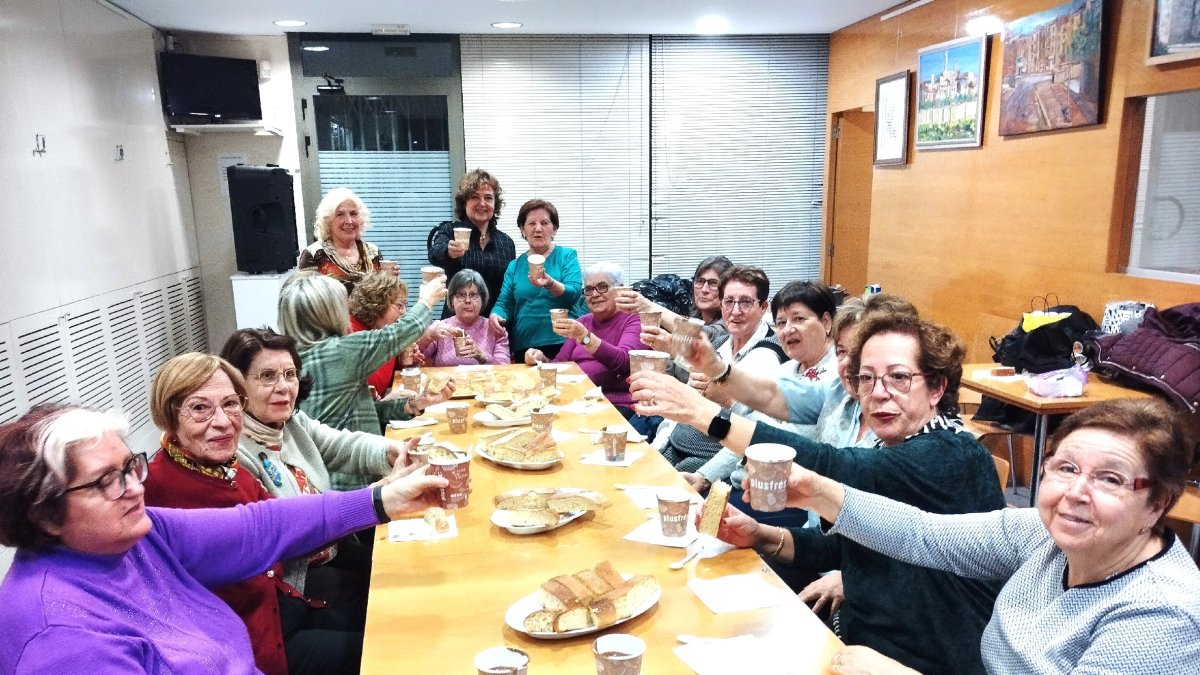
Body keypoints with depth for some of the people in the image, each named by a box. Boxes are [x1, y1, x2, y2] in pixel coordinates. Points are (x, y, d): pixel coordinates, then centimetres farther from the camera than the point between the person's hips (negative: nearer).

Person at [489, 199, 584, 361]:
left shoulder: (567, 255, 3)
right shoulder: (515, 266, 13)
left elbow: (573, 295, -10)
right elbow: (504, 304, 9)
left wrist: (550, 283, -29)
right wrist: (495, 315, -13)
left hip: (563, 343, -2)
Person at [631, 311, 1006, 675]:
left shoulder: (953, 457, -22)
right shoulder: (890, 453, 4)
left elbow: (834, 469, -36)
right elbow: (842, 544, 8)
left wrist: (705, 413, -39)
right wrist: (762, 536, -11)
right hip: (861, 644, 7)